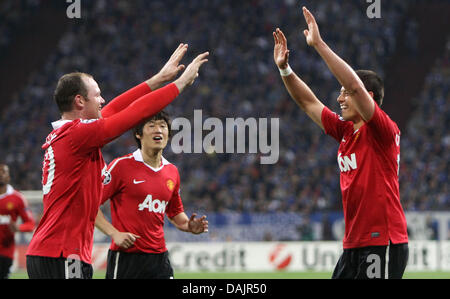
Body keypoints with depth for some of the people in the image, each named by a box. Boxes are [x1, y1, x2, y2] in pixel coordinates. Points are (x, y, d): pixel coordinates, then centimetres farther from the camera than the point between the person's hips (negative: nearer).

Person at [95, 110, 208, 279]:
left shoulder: (172, 171, 12)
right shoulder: (122, 165, -6)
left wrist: (190, 227, 4)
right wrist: (114, 233, -16)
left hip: (159, 257, 5)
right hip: (126, 257, -5)